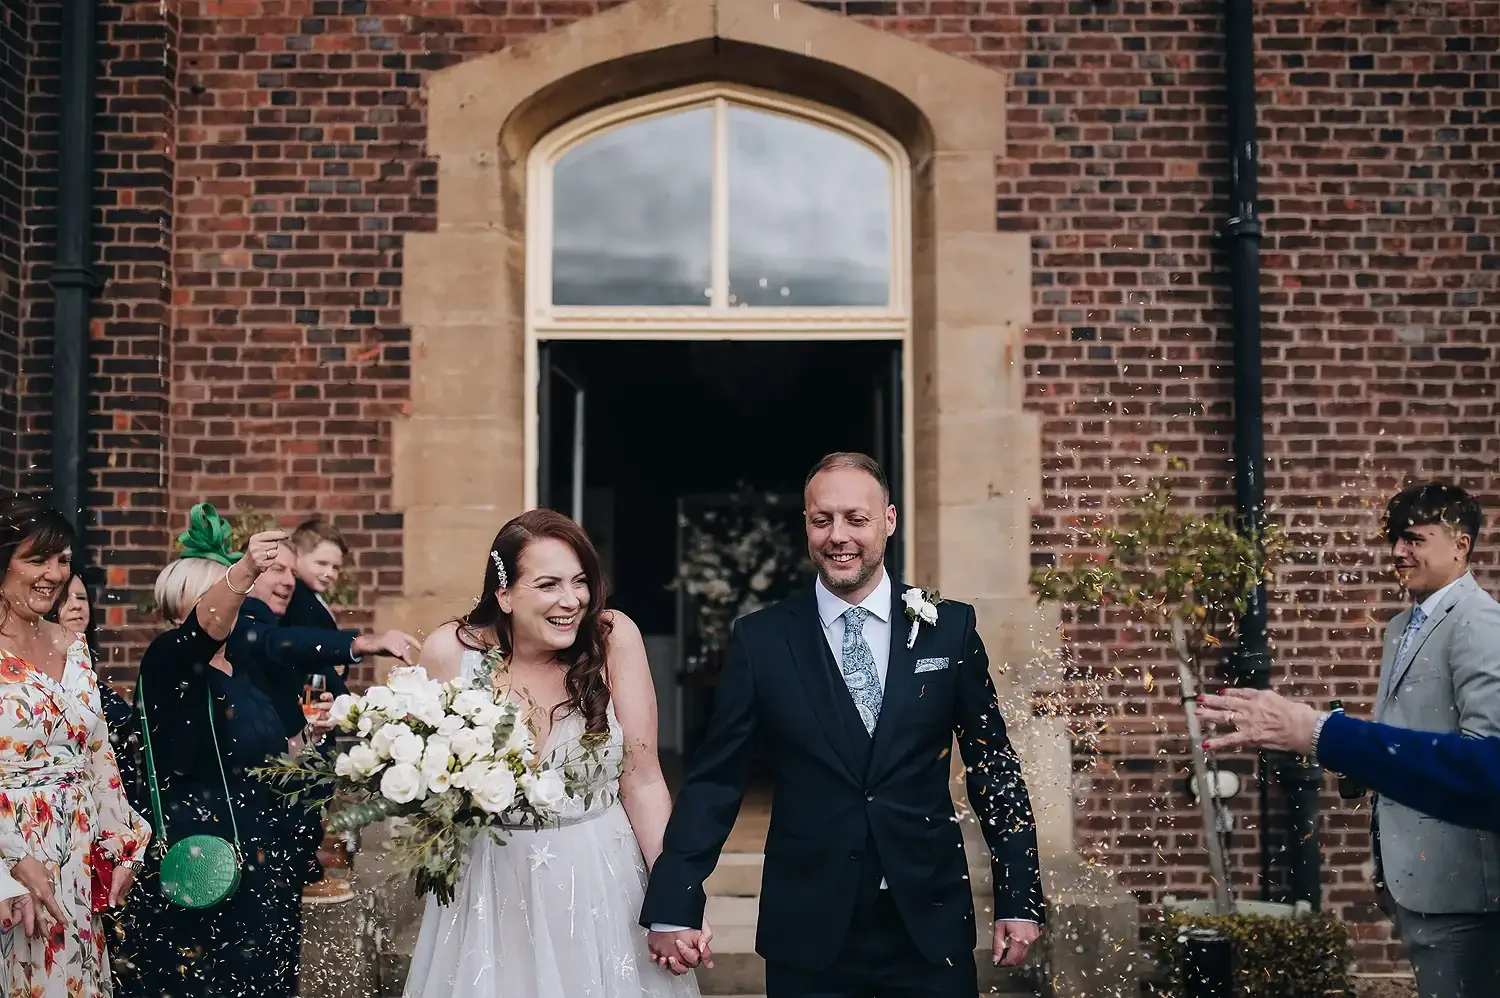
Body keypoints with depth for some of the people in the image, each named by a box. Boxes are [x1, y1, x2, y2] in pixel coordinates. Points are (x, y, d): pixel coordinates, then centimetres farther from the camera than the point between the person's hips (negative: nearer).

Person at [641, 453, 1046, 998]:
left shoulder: (950, 628, 1)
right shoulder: (760, 640, -2)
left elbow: (994, 769, 4)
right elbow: (714, 782, -2)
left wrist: (1019, 900, 2)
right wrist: (673, 909, -8)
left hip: (930, 926, 1)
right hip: (807, 932, 0)